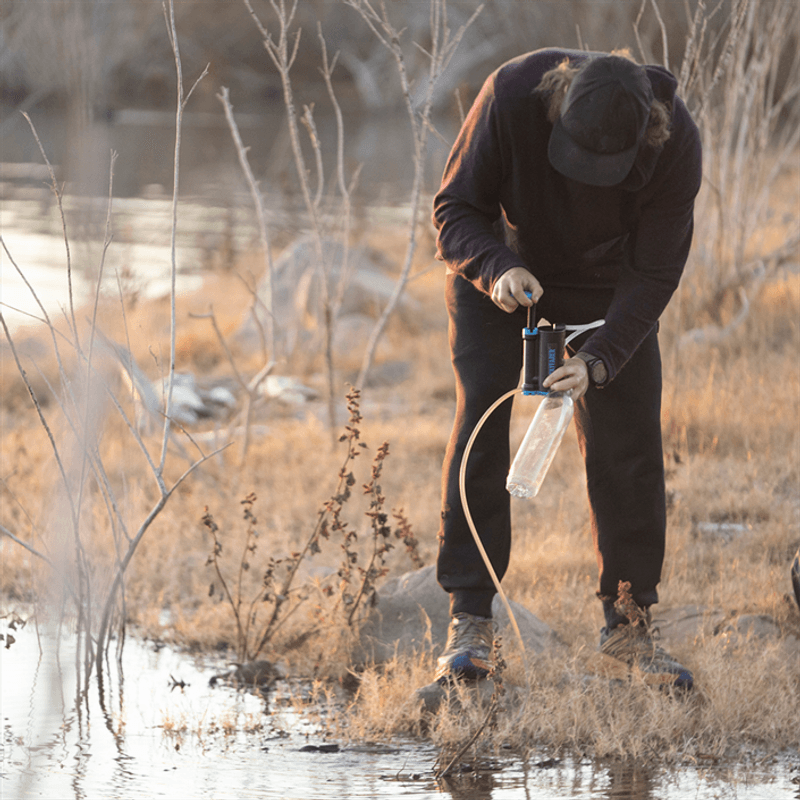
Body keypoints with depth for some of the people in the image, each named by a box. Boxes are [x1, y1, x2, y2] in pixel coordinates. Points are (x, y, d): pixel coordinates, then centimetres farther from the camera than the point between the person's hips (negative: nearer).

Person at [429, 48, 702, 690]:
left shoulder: (676, 143, -32)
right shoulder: (512, 96, -35)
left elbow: (653, 274, -24)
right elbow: (455, 209, -22)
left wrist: (600, 360, -37)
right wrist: (496, 268, -42)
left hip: (606, 284, 1)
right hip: (499, 268, -1)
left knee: (628, 444, -4)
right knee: (481, 424, -13)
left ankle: (628, 624, 10)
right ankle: (470, 625, -10)